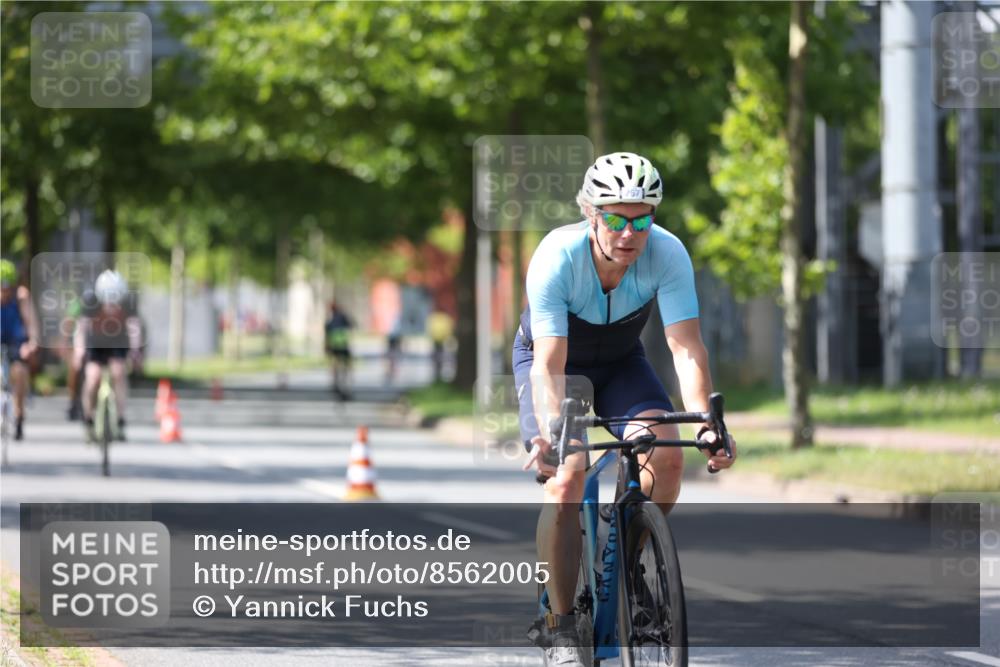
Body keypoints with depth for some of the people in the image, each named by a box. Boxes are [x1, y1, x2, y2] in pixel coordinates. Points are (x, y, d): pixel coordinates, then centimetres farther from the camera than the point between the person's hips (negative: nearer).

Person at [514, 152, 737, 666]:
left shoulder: (667, 254, -28)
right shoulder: (556, 258, -34)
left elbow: (687, 348, -33)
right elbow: (550, 364, -39)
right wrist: (552, 434, -55)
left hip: (620, 361, 3)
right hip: (552, 359, -3)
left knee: (666, 453, -23)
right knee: (566, 475, -24)